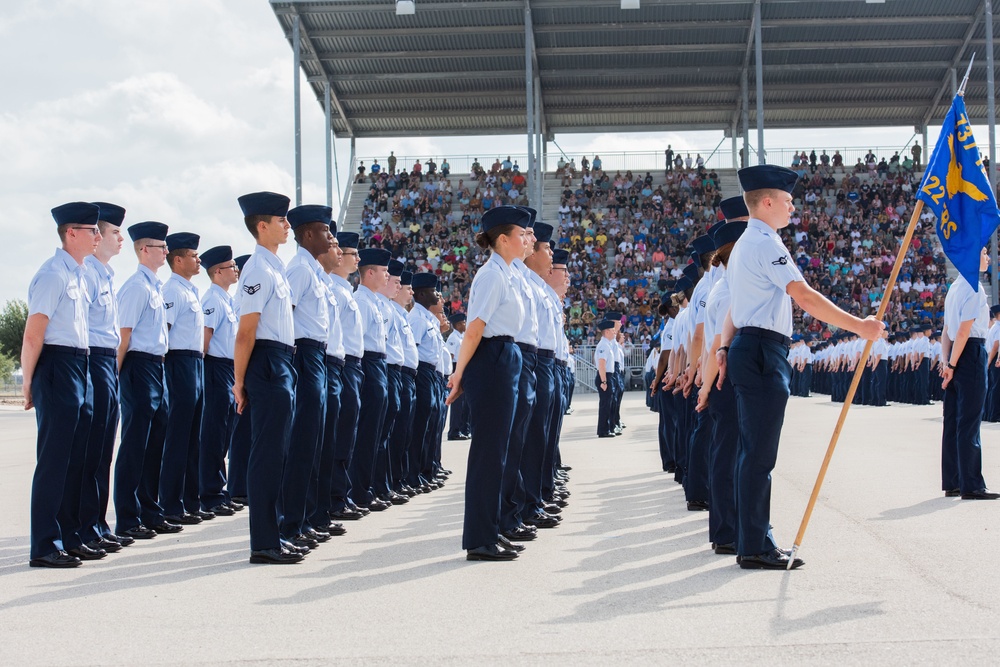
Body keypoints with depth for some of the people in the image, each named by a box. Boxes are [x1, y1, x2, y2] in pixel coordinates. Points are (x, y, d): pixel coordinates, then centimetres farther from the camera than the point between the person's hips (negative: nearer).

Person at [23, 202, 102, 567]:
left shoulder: (78, 275, 16)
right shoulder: (53, 274, -13)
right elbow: (33, 335, -16)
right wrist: (29, 382, -13)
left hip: (80, 370, 9)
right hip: (58, 369, -9)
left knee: (76, 459, 13)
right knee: (54, 460, -5)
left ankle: (70, 538, 21)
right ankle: (44, 547, 0)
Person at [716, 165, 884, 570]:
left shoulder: (745, 245, 21)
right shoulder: (766, 243, -13)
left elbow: (736, 306, 21)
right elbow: (805, 298, -20)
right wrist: (859, 327, -18)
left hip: (747, 350, 11)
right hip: (762, 353, -11)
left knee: (753, 450, 12)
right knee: (759, 453, -9)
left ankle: (755, 541, 17)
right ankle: (755, 549, -7)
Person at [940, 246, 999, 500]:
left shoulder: (955, 287, 16)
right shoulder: (974, 287, -12)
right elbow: (964, 331, -17)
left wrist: (947, 362, 14)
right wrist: (951, 365, -15)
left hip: (956, 354, 9)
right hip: (972, 352, -9)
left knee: (953, 420, 10)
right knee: (969, 422, -8)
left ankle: (952, 483, 14)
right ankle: (971, 486, -7)